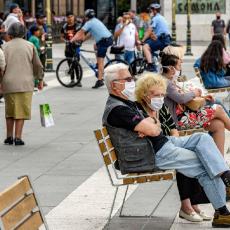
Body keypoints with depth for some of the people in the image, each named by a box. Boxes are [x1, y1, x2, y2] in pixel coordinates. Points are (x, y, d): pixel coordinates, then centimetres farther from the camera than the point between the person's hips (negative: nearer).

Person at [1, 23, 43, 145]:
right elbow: (38, 65, 3)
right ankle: (18, 137, -4)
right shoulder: (30, 46, 3)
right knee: (21, 111, 3)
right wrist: (40, 80, 15)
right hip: (25, 84, -1)